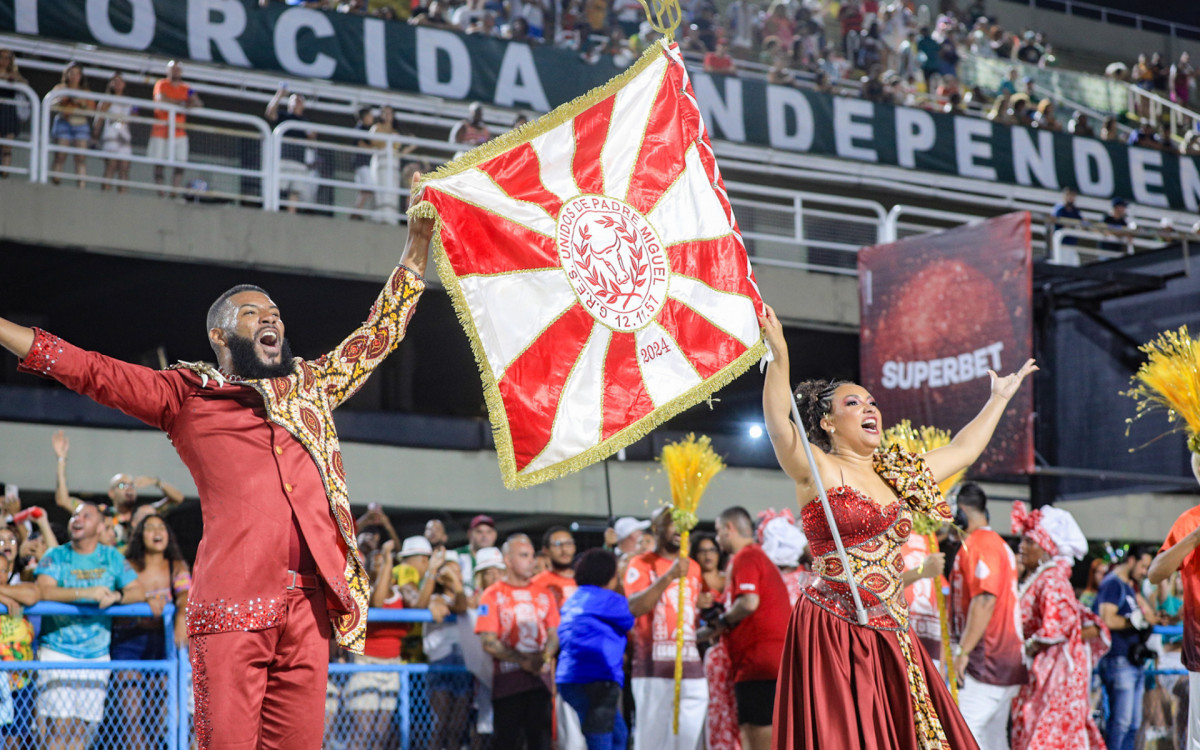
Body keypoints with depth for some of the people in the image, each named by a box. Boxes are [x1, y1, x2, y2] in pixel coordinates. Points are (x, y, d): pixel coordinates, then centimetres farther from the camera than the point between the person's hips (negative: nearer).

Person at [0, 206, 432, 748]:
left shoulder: (312, 386, 25)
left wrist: (419, 236, 33)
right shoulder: (187, 395, 15)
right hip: (233, 603, -3)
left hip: (309, 601, 3)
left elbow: (384, 328, 33)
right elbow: (88, 370, 11)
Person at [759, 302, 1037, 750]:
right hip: (832, 632, -6)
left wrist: (999, 399, 36)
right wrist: (779, 357, -35)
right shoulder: (817, 470, -3)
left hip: (888, 636, 6)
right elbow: (779, 428, -22)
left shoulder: (896, 475, 17)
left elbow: (961, 451, 30)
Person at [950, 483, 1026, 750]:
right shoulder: (999, 543, 21)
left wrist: (963, 651, -22)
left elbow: (985, 599, -22)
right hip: (1005, 662, 11)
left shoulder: (977, 544, -12)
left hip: (985, 660, -11)